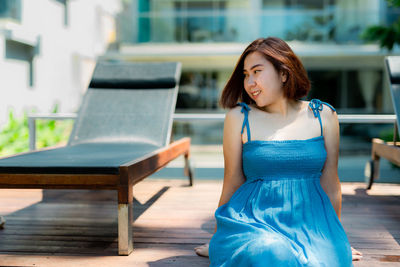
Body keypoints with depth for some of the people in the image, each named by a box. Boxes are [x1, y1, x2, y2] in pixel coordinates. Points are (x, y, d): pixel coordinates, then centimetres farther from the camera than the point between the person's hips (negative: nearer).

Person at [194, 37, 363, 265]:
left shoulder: (323, 116, 6)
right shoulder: (239, 118, 1)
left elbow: (330, 183, 12)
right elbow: (232, 183, 7)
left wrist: (336, 240, 20)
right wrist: (219, 242, 14)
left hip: (310, 221, 2)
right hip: (254, 220, -1)